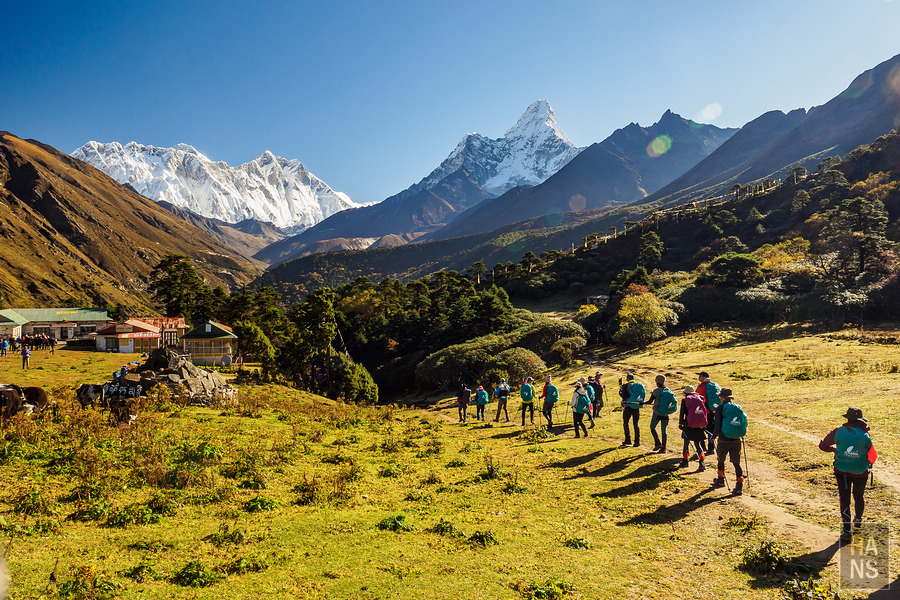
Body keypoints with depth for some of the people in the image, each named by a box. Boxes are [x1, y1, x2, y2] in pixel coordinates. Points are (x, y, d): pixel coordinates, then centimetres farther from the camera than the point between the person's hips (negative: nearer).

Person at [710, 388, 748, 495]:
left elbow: (717, 424, -11)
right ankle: (739, 486, -3)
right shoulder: (739, 408, 6)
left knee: (721, 460, 18)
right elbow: (745, 420, 11)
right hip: (737, 440, 3)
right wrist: (741, 436, 22)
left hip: (724, 440, -3)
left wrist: (714, 436, 3)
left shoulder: (720, 409, -8)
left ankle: (720, 480, 33)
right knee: (736, 463, 6)